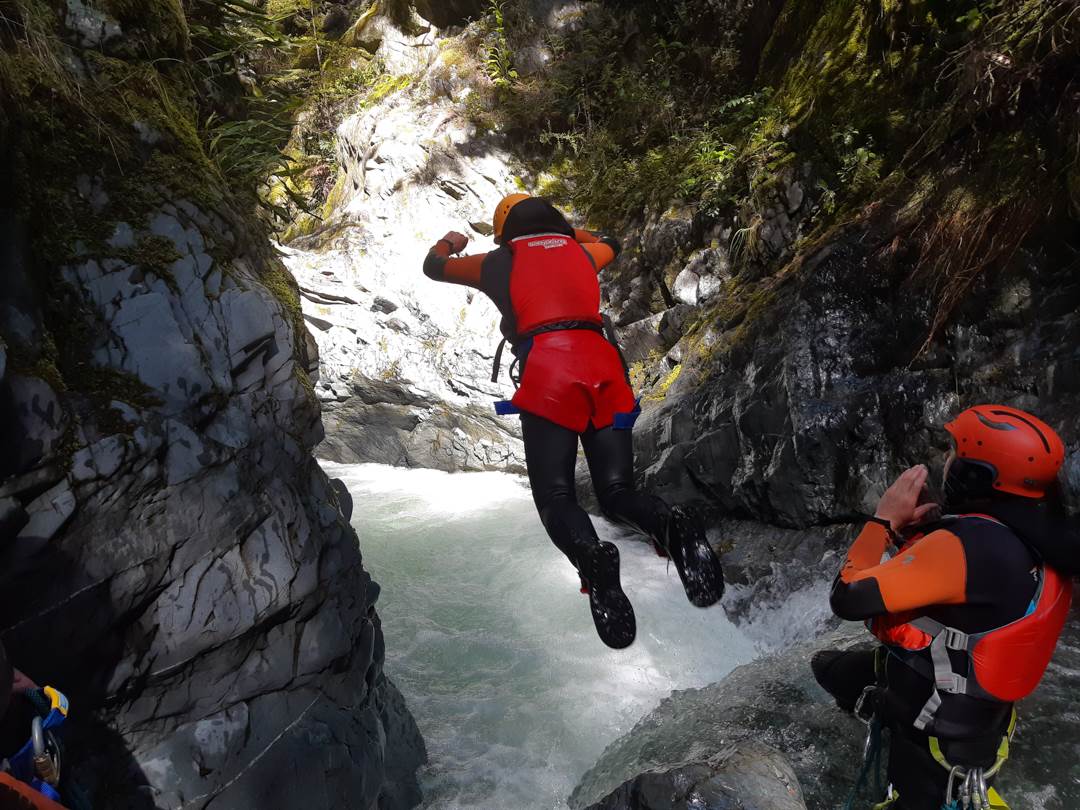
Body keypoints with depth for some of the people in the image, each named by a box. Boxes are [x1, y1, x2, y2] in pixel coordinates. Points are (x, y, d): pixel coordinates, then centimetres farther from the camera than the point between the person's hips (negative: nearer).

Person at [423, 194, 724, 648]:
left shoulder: (499, 262, 19)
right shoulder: (580, 252, 27)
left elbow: (434, 266, 37)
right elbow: (610, 244, 52)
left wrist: (450, 243, 59)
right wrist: (567, 232, 68)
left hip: (546, 377, -3)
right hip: (605, 370, 3)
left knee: (555, 496, -2)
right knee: (618, 494, 5)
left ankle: (591, 557, -35)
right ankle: (671, 528, -28)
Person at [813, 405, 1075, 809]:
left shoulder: (966, 545, -36)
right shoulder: (1036, 537, -8)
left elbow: (848, 599, -31)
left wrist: (884, 519, -22)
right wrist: (916, 532, -7)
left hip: (940, 723, -8)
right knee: (826, 665, 18)